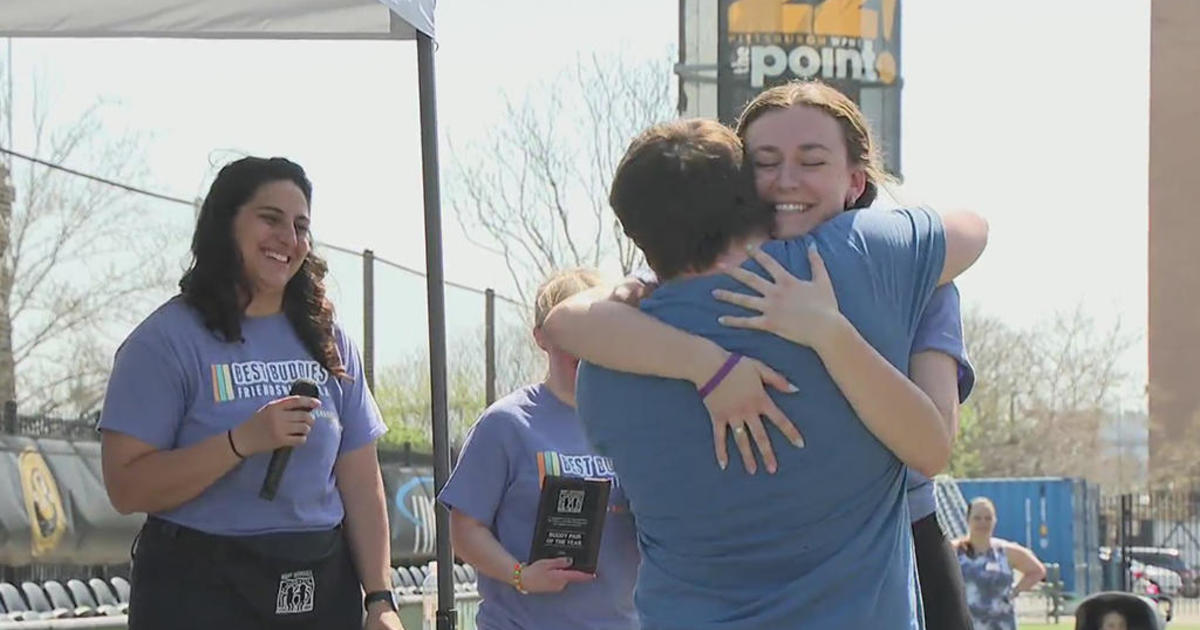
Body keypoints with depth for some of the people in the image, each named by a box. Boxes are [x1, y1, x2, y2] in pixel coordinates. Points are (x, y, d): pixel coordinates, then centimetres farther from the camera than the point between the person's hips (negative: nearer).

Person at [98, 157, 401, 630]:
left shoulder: (328, 343, 11)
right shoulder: (168, 338, -5)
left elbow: (362, 484, 8)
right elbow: (126, 488, -13)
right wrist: (242, 441, -22)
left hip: (322, 590, 5)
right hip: (202, 590, -4)